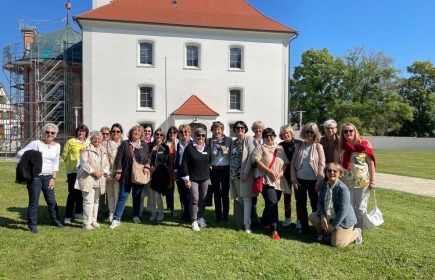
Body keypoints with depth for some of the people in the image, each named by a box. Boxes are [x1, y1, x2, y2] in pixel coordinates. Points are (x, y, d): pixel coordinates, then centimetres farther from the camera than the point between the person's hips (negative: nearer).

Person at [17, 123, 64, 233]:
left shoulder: (57, 146, 4)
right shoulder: (36, 143, -8)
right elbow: (19, 153, -5)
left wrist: (53, 178, 3)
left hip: (48, 177, 4)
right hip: (35, 176, -4)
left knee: (51, 200, 11)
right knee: (34, 201, 2)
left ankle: (55, 220, 30)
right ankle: (32, 225, 17)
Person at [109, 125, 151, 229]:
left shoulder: (144, 145, 8)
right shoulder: (125, 144, -1)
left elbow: (148, 157, 12)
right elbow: (119, 158, -3)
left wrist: (146, 166, -6)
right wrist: (118, 172, -8)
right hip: (126, 176, -3)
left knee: (137, 196, 12)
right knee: (123, 197, -2)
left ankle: (136, 216, 26)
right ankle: (116, 219, 4)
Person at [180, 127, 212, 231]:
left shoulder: (208, 148, 4)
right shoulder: (189, 148, -8)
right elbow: (184, 164, -9)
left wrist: (207, 173, 7)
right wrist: (186, 179, -11)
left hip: (205, 178, 4)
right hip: (193, 178, -4)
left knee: (203, 199, 11)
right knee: (194, 199, -2)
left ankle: (200, 218, 28)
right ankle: (194, 221, 10)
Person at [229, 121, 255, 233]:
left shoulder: (249, 139, -4)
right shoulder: (233, 142, 14)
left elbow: (251, 156, -12)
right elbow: (232, 158, 15)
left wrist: (245, 172, -18)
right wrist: (231, 173, 6)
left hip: (245, 173, -6)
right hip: (235, 174, 6)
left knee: (246, 198, -6)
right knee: (239, 199, 11)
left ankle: (247, 225, -5)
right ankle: (242, 221, 22)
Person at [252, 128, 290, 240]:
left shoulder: (280, 148, 16)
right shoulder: (260, 147, 2)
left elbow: (285, 163, 11)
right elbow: (257, 161, -11)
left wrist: (281, 173, -8)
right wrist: (271, 172, -15)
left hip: (279, 181, 5)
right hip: (267, 180, -5)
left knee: (271, 204, 15)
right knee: (272, 203, -16)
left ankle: (264, 223, 35)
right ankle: (274, 230, -11)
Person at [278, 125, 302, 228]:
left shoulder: (299, 144, -5)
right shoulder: (280, 145, 4)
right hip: (286, 174, 3)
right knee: (286, 196, 11)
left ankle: (299, 219, 17)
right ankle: (288, 218, 25)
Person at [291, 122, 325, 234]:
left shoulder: (318, 147, -3)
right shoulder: (299, 147, 5)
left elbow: (321, 165, -6)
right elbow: (293, 164, 4)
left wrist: (319, 182, -12)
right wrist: (294, 179, -4)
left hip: (313, 180, -3)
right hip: (300, 180, 3)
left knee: (315, 205, 9)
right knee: (301, 205, 10)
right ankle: (304, 227, 24)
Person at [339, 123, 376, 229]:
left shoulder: (364, 144, -7)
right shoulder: (341, 146, 2)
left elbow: (371, 162, -6)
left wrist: (373, 180, -8)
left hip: (362, 182, -3)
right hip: (346, 182, 3)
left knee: (361, 208, 10)